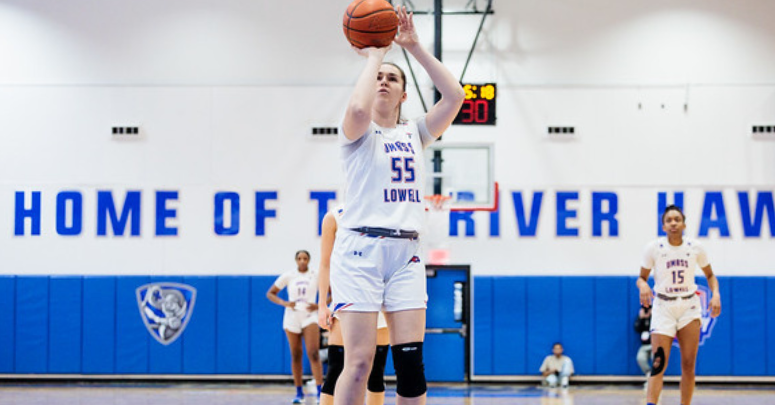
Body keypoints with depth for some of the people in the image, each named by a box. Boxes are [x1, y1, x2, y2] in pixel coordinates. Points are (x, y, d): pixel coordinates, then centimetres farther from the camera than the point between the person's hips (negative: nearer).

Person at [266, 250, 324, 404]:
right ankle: (299, 393, 15)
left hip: (310, 317, -2)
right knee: (295, 356, 5)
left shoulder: (317, 276, 1)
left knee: (313, 354, -16)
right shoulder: (288, 276, 3)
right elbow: (270, 294, 8)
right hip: (292, 318, 2)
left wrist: (320, 306, -9)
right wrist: (284, 303, -10)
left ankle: (320, 392, -18)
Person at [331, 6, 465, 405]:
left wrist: (415, 47, 3)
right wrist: (374, 55, -6)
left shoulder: (414, 133, 17)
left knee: (410, 359, -5)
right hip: (360, 249, -4)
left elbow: (454, 96, 4)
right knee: (359, 362, -13)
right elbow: (358, 108, -21)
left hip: (405, 252, 4)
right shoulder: (359, 133, 4)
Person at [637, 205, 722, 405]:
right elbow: (642, 278, 3)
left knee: (688, 365, 0)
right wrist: (643, 285, -20)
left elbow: (709, 275, 13)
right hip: (663, 307, -2)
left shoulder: (695, 247, -1)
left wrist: (716, 294, -5)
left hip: (689, 307, 2)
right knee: (658, 364, -14)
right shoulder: (654, 248, -6)